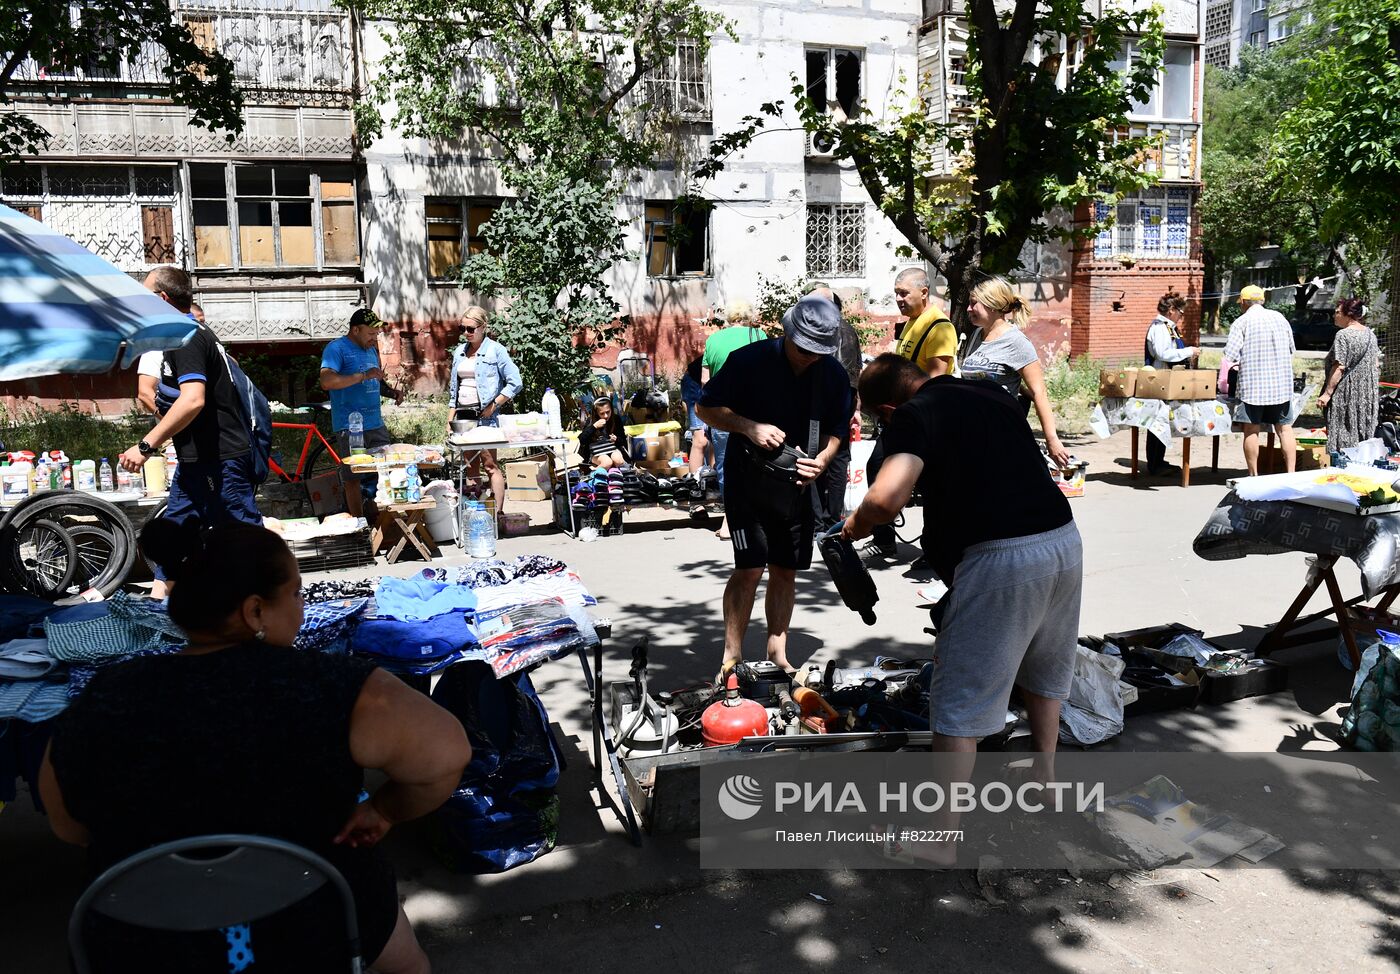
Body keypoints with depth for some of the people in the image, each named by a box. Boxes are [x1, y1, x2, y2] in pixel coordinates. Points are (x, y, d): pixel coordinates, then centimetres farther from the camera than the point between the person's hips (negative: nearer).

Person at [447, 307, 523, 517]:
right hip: (463, 415, 6)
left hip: (484, 415, -6)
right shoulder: (460, 352, 13)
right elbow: (454, 388, 18)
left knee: (490, 464, -7)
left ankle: (497, 512, -4)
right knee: (470, 467, 10)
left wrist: (493, 405, -14)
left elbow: (514, 383, -8)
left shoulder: (495, 350, -5)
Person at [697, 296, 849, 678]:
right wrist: (750, 427, -24)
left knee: (785, 571, 10)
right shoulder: (748, 360, -15)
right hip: (748, 479, -4)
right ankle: (732, 657, 2)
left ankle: (777, 654, 23)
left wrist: (822, 459, -12)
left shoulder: (833, 375, -2)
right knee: (750, 569, -11)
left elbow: (835, 428, 9)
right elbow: (707, 408, -8)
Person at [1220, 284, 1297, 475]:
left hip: (1253, 385, -4)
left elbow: (1230, 355, -11)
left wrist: (1222, 384, 0)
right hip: (1282, 384, 4)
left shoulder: (1242, 322, -5)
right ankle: (1291, 474, 5)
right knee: (1285, 428, 8)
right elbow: (1291, 349, 16)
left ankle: (1253, 476, 8)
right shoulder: (1279, 318, 8)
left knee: (1251, 430, 4)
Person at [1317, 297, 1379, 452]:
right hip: (1368, 396, 8)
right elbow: (1376, 364, 15)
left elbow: (1339, 367, -19)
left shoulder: (1343, 335, -15)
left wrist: (1327, 393, -18)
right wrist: (1373, 386, 24)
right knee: (1364, 433, 14)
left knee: (1343, 439, -3)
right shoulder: (1370, 334, 10)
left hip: (1346, 394, -8)